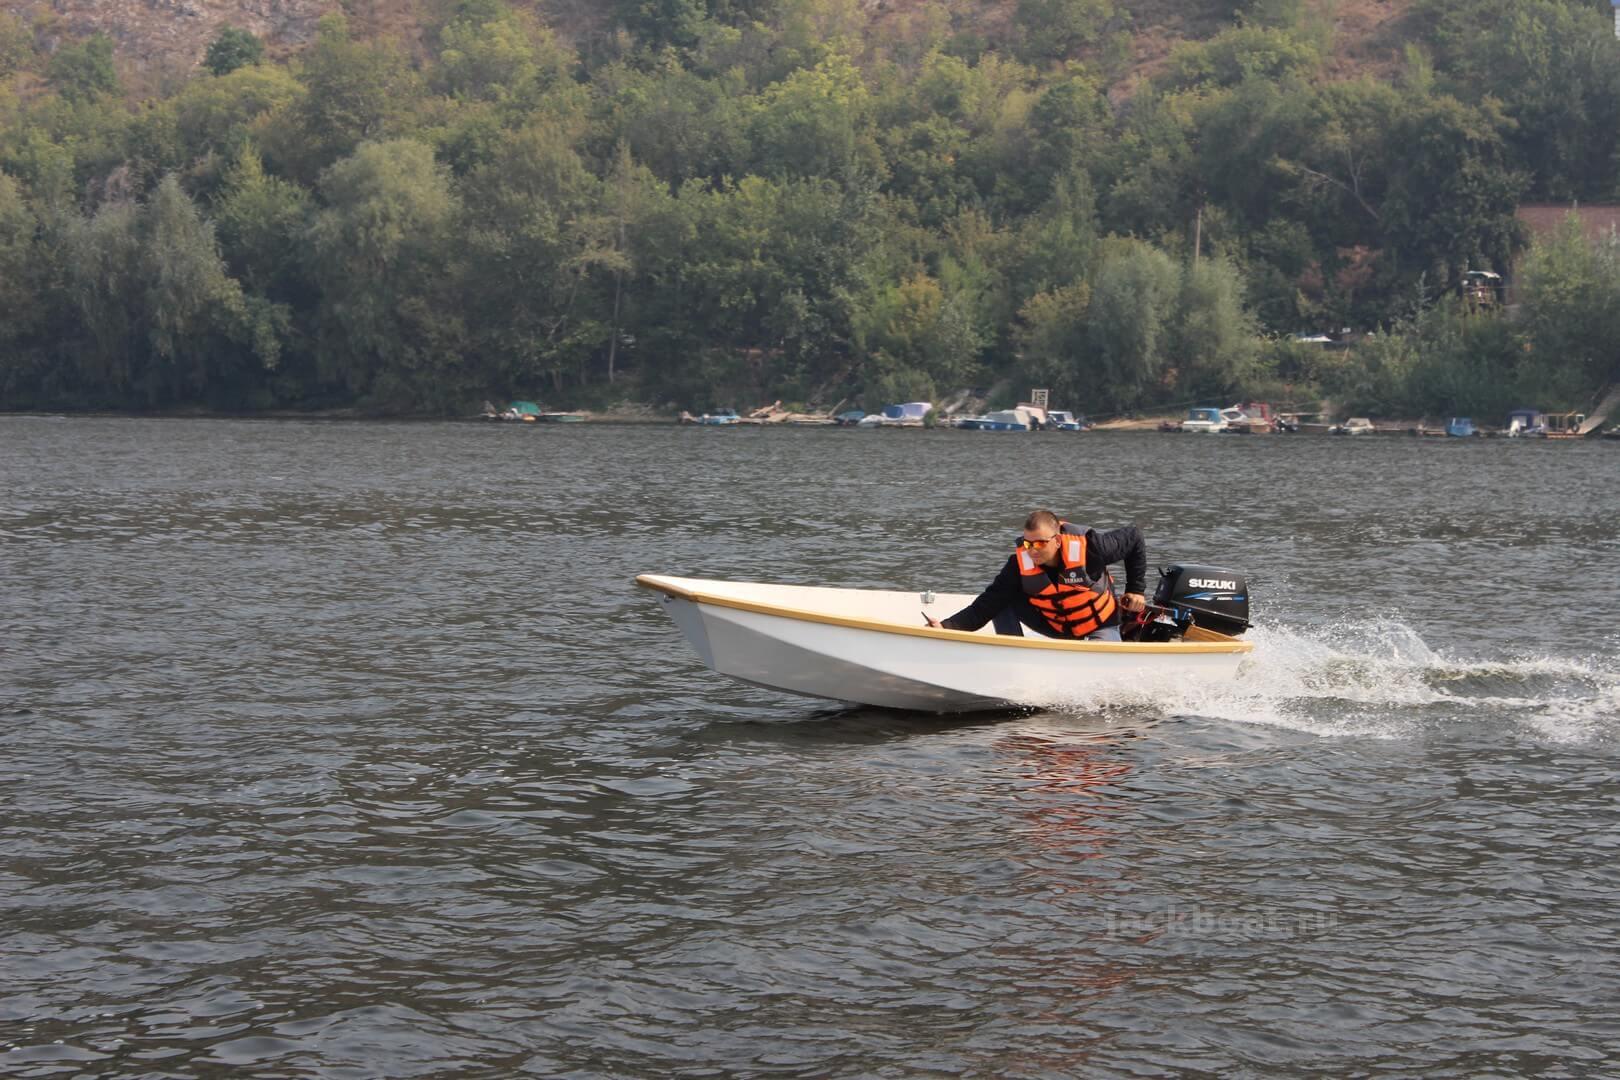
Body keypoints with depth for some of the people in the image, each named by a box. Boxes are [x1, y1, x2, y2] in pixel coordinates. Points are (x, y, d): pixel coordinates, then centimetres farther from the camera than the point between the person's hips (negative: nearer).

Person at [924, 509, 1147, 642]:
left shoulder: (1088, 547, -30)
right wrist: (947, 627, -42)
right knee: (1002, 600, -19)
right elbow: (985, 607, -26)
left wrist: (1135, 590, -9)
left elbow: (1133, 536, -12)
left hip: (1100, 626, -3)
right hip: (1056, 625, 3)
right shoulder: (1020, 566, -23)